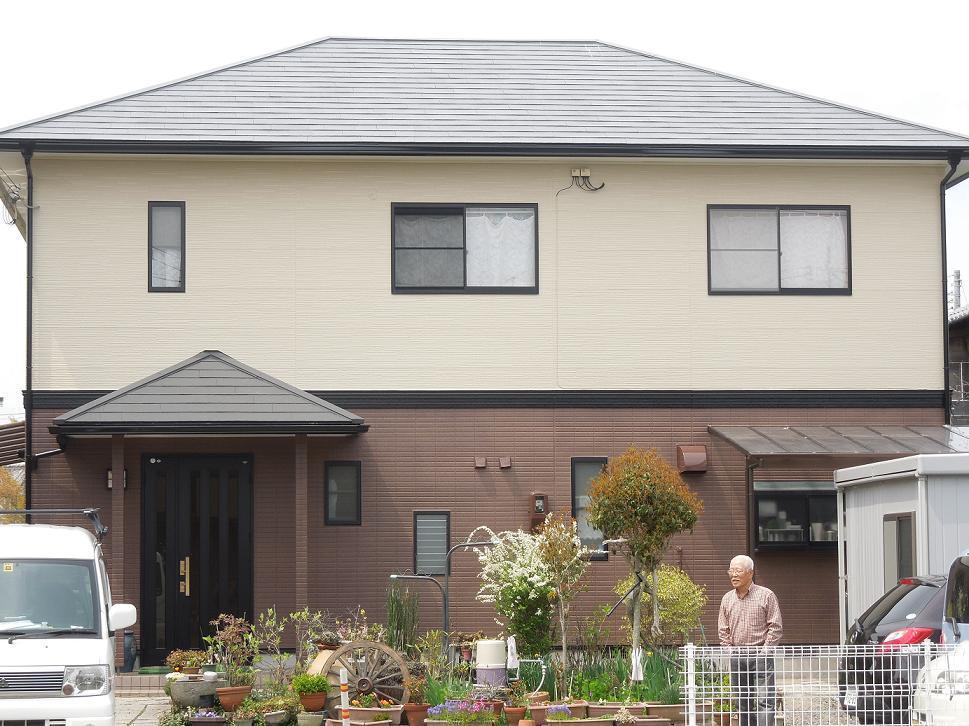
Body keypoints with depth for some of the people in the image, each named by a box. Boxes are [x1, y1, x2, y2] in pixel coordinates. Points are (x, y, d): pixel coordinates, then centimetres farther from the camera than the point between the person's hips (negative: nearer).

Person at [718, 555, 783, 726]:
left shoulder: (766, 595, -3)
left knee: (764, 700, -10)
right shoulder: (727, 599, 10)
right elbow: (723, 630, 15)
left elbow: (776, 627, -4)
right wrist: (730, 651, 4)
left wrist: (764, 651, -8)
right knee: (742, 703, 7)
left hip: (760, 655, -4)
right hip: (736, 657, 5)